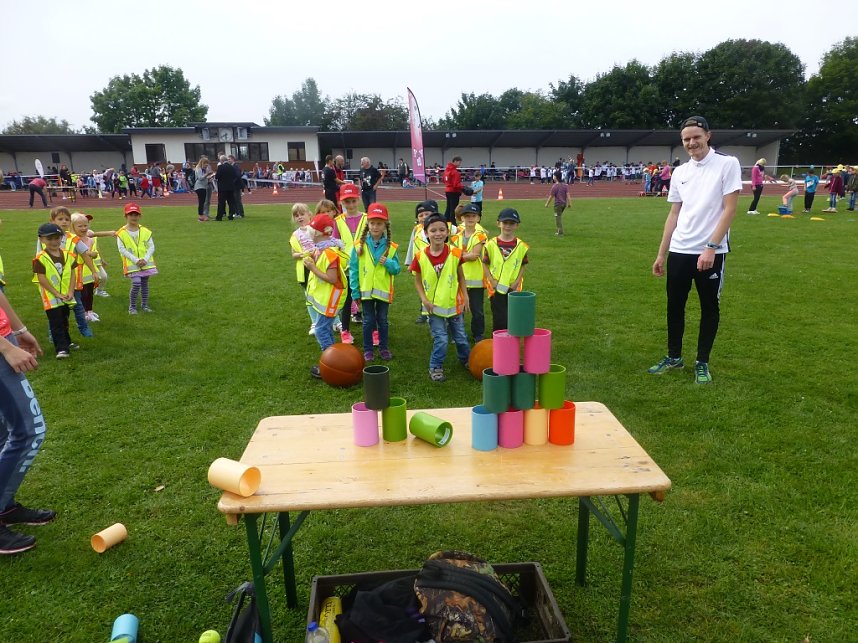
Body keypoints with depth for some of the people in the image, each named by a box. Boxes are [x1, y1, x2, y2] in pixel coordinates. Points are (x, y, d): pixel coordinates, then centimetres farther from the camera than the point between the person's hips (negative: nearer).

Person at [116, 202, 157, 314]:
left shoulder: (145, 231, 2)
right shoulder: (121, 233, -6)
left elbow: (151, 247, 2)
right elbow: (122, 249, -10)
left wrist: (145, 259, -13)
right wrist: (136, 260, -17)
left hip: (146, 263, 3)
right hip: (132, 263, -3)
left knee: (145, 283, 11)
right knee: (136, 283, -13)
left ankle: (144, 305, 25)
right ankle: (132, 306, 4)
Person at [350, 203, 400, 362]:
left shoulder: (391, 247, -4)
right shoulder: (359, 245, -7)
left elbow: (397, 269, -1)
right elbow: (353, 270, -4)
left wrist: (388, 263, -21)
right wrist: (355, 292, -5)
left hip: (383, 291, 1)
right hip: (365, 290, -1)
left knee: (382, 320, 12)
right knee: (368, 321, 10)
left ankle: (384, 348, 26)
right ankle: (368, 350, 22)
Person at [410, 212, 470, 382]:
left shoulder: (455, 253, -11)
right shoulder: (420, 256, -13)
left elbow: (461, 277, 2)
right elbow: (417, 281, -3)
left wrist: (465, 297, -1)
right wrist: (424, 299, -12)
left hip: (454, 304, 2)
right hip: (434, 307, -2)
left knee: (461, 337, 17)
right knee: (441, 339, -1)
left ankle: (466, 360, 41)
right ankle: (435, 368, 19)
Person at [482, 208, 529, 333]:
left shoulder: (521, 246, -1)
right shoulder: (491, 244, -3)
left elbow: (524, 265, 6)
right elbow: (485, 264, 0)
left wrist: (517, 281, -5)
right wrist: (492, 281, -9)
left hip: (513, 288, 1)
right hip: (496, 288, -1)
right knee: (498, 319, 0)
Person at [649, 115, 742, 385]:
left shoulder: (728, 164, -4)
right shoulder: (680, 172, 10)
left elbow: (729, 209, -10)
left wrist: (711, 248, -17)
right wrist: (661, 253, 10)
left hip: (711, 252, -4)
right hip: (678, 251, 5)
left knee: (709, 308, 7)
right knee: (674, 305, 10)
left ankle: (702, 363, 20)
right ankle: (674, 357, 25)